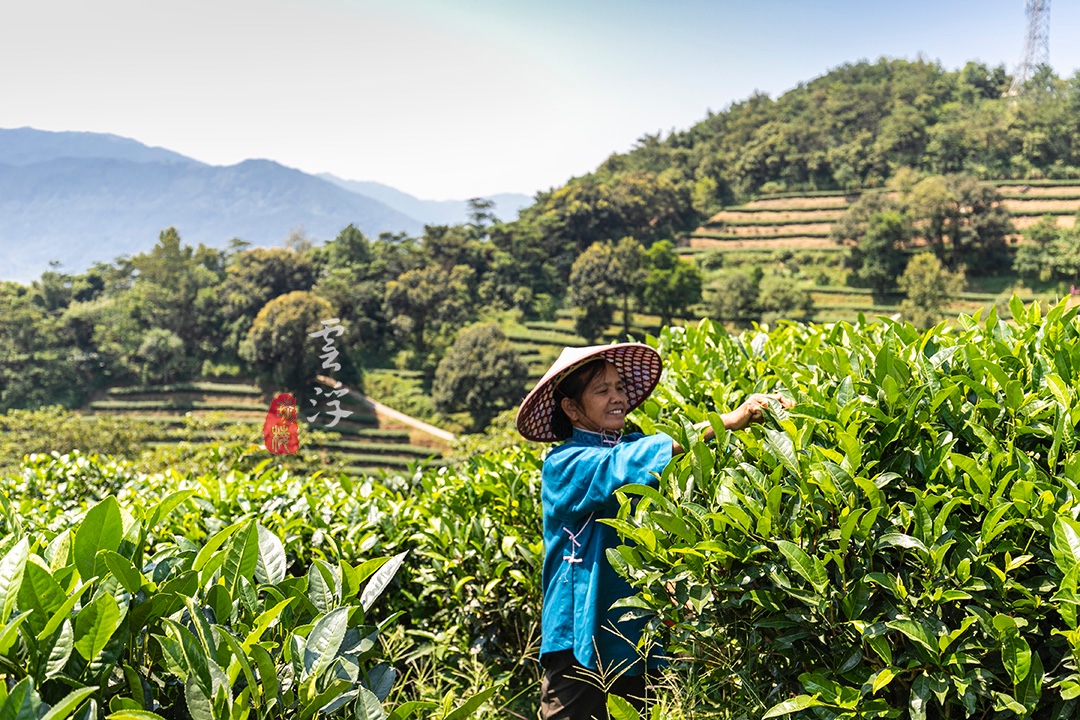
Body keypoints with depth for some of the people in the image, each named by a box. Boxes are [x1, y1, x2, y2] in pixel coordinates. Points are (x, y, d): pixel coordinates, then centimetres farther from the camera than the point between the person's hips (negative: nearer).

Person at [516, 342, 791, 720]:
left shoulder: (635, 446, 7)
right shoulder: (563, 465, -9)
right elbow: (625, 468, -25)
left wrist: (762, 411, -21)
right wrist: (724, 422, -30)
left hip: (639, 643, 5)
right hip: (583, 645, -5)